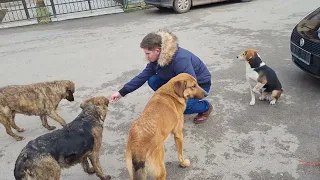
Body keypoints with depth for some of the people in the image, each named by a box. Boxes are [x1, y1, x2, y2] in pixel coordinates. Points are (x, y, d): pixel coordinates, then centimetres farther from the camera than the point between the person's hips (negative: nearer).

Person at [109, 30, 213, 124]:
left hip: (200, 84, -7)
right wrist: (122, 92, -10)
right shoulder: (156, 58, -12)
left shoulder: (180, 59, -36)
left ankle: (206, 107, -1)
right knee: (153, 81, -12)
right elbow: (142, 76, -7)